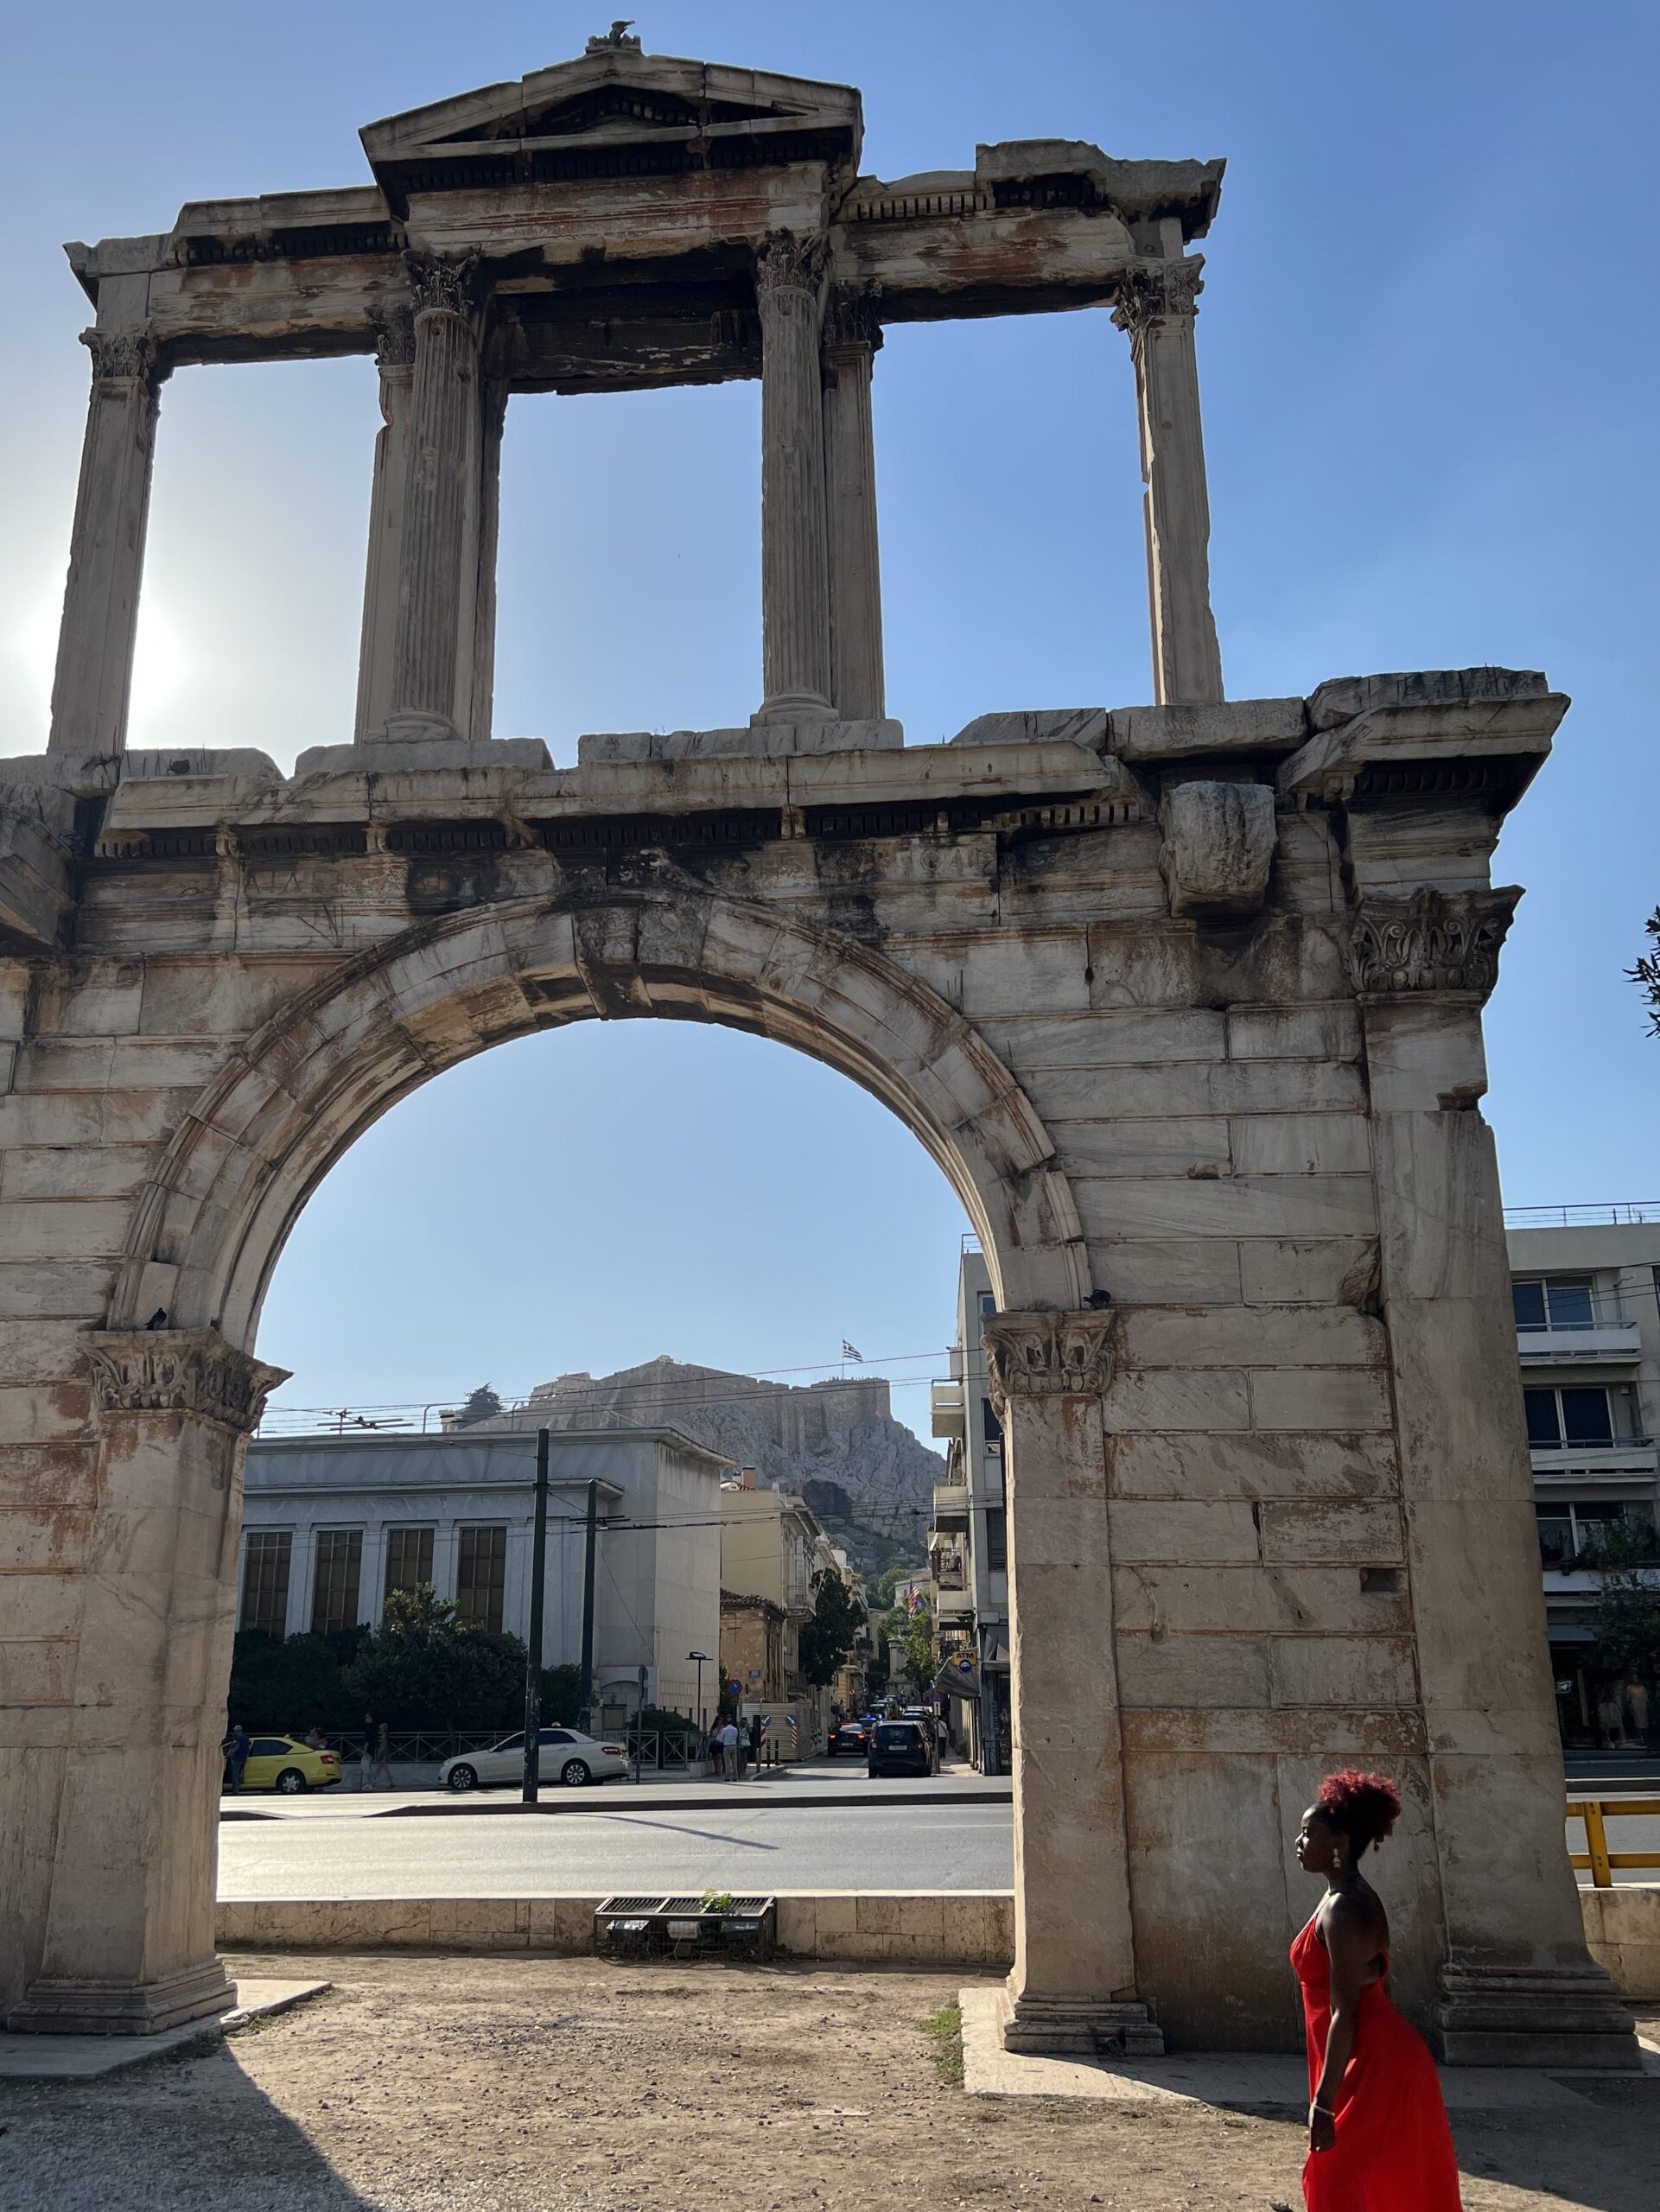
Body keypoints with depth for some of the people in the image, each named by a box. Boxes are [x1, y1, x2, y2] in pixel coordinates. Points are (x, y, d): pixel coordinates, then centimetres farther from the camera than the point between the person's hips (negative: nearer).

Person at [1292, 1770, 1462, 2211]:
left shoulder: (1342, 1910, -20)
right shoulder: (1358, 1898, 10)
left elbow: (1344, 2014, -24)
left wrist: (1323, 2103, -23)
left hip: (1372, 2067, -10)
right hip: (1387, 2059, 10)